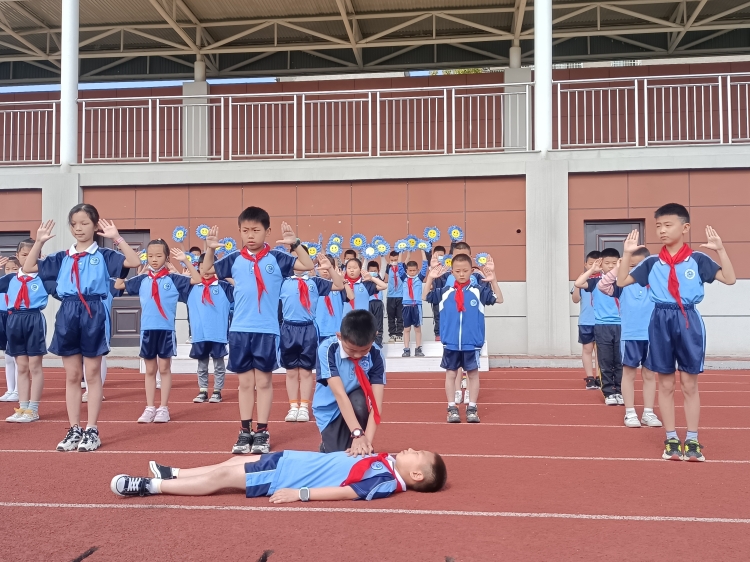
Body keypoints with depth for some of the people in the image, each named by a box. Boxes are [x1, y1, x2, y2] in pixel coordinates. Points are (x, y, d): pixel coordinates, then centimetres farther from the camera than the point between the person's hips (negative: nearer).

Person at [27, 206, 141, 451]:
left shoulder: (103, 255, 1)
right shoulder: (62, 258, 12)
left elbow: (134, 262, -11)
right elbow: (29, 267, 13)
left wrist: (117, 238, -15)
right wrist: (39, 241, 4)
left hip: (93, 313, -3)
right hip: (67, 314, 4)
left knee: (93, 374, 4)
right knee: (72, 376, 8)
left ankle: (92, 430, 11)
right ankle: (74, 430, 17)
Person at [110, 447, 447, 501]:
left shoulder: (385, 483, -22)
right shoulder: (389, 463, 3)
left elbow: (344, 492, -27)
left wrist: (299, 494, -28)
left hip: (285, 477, -7)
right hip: (296, 459, 8)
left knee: (223, 479, -3)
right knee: (234, 463, 15)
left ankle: (150, 486, 8)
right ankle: (173, 473, 31)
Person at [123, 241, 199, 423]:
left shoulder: (173, 279, -1)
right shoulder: (142, 280, 6)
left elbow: (197, 280, -6)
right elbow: (119, 285, 10)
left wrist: (185, 261, -11)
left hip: (166, 329, -2)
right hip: (147, 329, 3)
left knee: (164, 368, 5)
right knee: (150, 370, 10)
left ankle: (163, 408, 11)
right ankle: (150, 408, 16)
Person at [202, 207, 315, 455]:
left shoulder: (276, 258, -1)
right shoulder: (234, 259, 4)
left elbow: (308, 265, -5)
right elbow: (206, 273, 11)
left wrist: (295, 243, -17)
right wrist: (210, 249, -4)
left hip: (267, 330, -2)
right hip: (239, 330, 2)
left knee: (263, 381, 6)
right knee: (245, 382, 9)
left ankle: (262, 432, 14)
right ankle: (245, 432, 17)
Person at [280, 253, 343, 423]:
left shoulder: (315, 282, 8)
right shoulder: (283, 282, 6)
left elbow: (339, 286, 7)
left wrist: (330, 268, -7)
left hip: (308, 330, 0)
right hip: (288, 329, 0)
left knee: (306, 371, 6)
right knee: (291, 371, 7)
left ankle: (304, 408, 13)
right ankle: (293, 407, 15)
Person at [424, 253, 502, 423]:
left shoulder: (479, 290, -2)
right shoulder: (445, 292, 3)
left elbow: (499, 299, -8)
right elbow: (425, 297, 6)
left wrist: (493, 280, -23)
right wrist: (430, 278, -8)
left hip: (472, 343, -1)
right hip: (450, 343, 1)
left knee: (473, 374, 8)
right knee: (450, 374, 7)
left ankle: (472, 408, 18)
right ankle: (452, 408, 17)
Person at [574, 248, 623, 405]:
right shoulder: (595, 281, 3)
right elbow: (578, 283, -11)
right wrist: (592, 269, -5)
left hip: (621, 325, 1)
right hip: (602, 326, -1)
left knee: (620, 362, 6)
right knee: (605, 362, 5)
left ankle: (620, 392, 17)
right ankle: (609, 393, 13)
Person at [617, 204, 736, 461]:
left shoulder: (697, 259, 0)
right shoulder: (651, 262, 4)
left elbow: (729, 279, -7)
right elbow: (622, 282, 5)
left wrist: (720, 249, -16)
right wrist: (627, 253, -5)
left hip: (689, 320, -1)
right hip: (661, 321, 2)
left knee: (689, 385, 5)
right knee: (666, 384, 7)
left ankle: (692, 440, 15)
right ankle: (671, 440, 17)